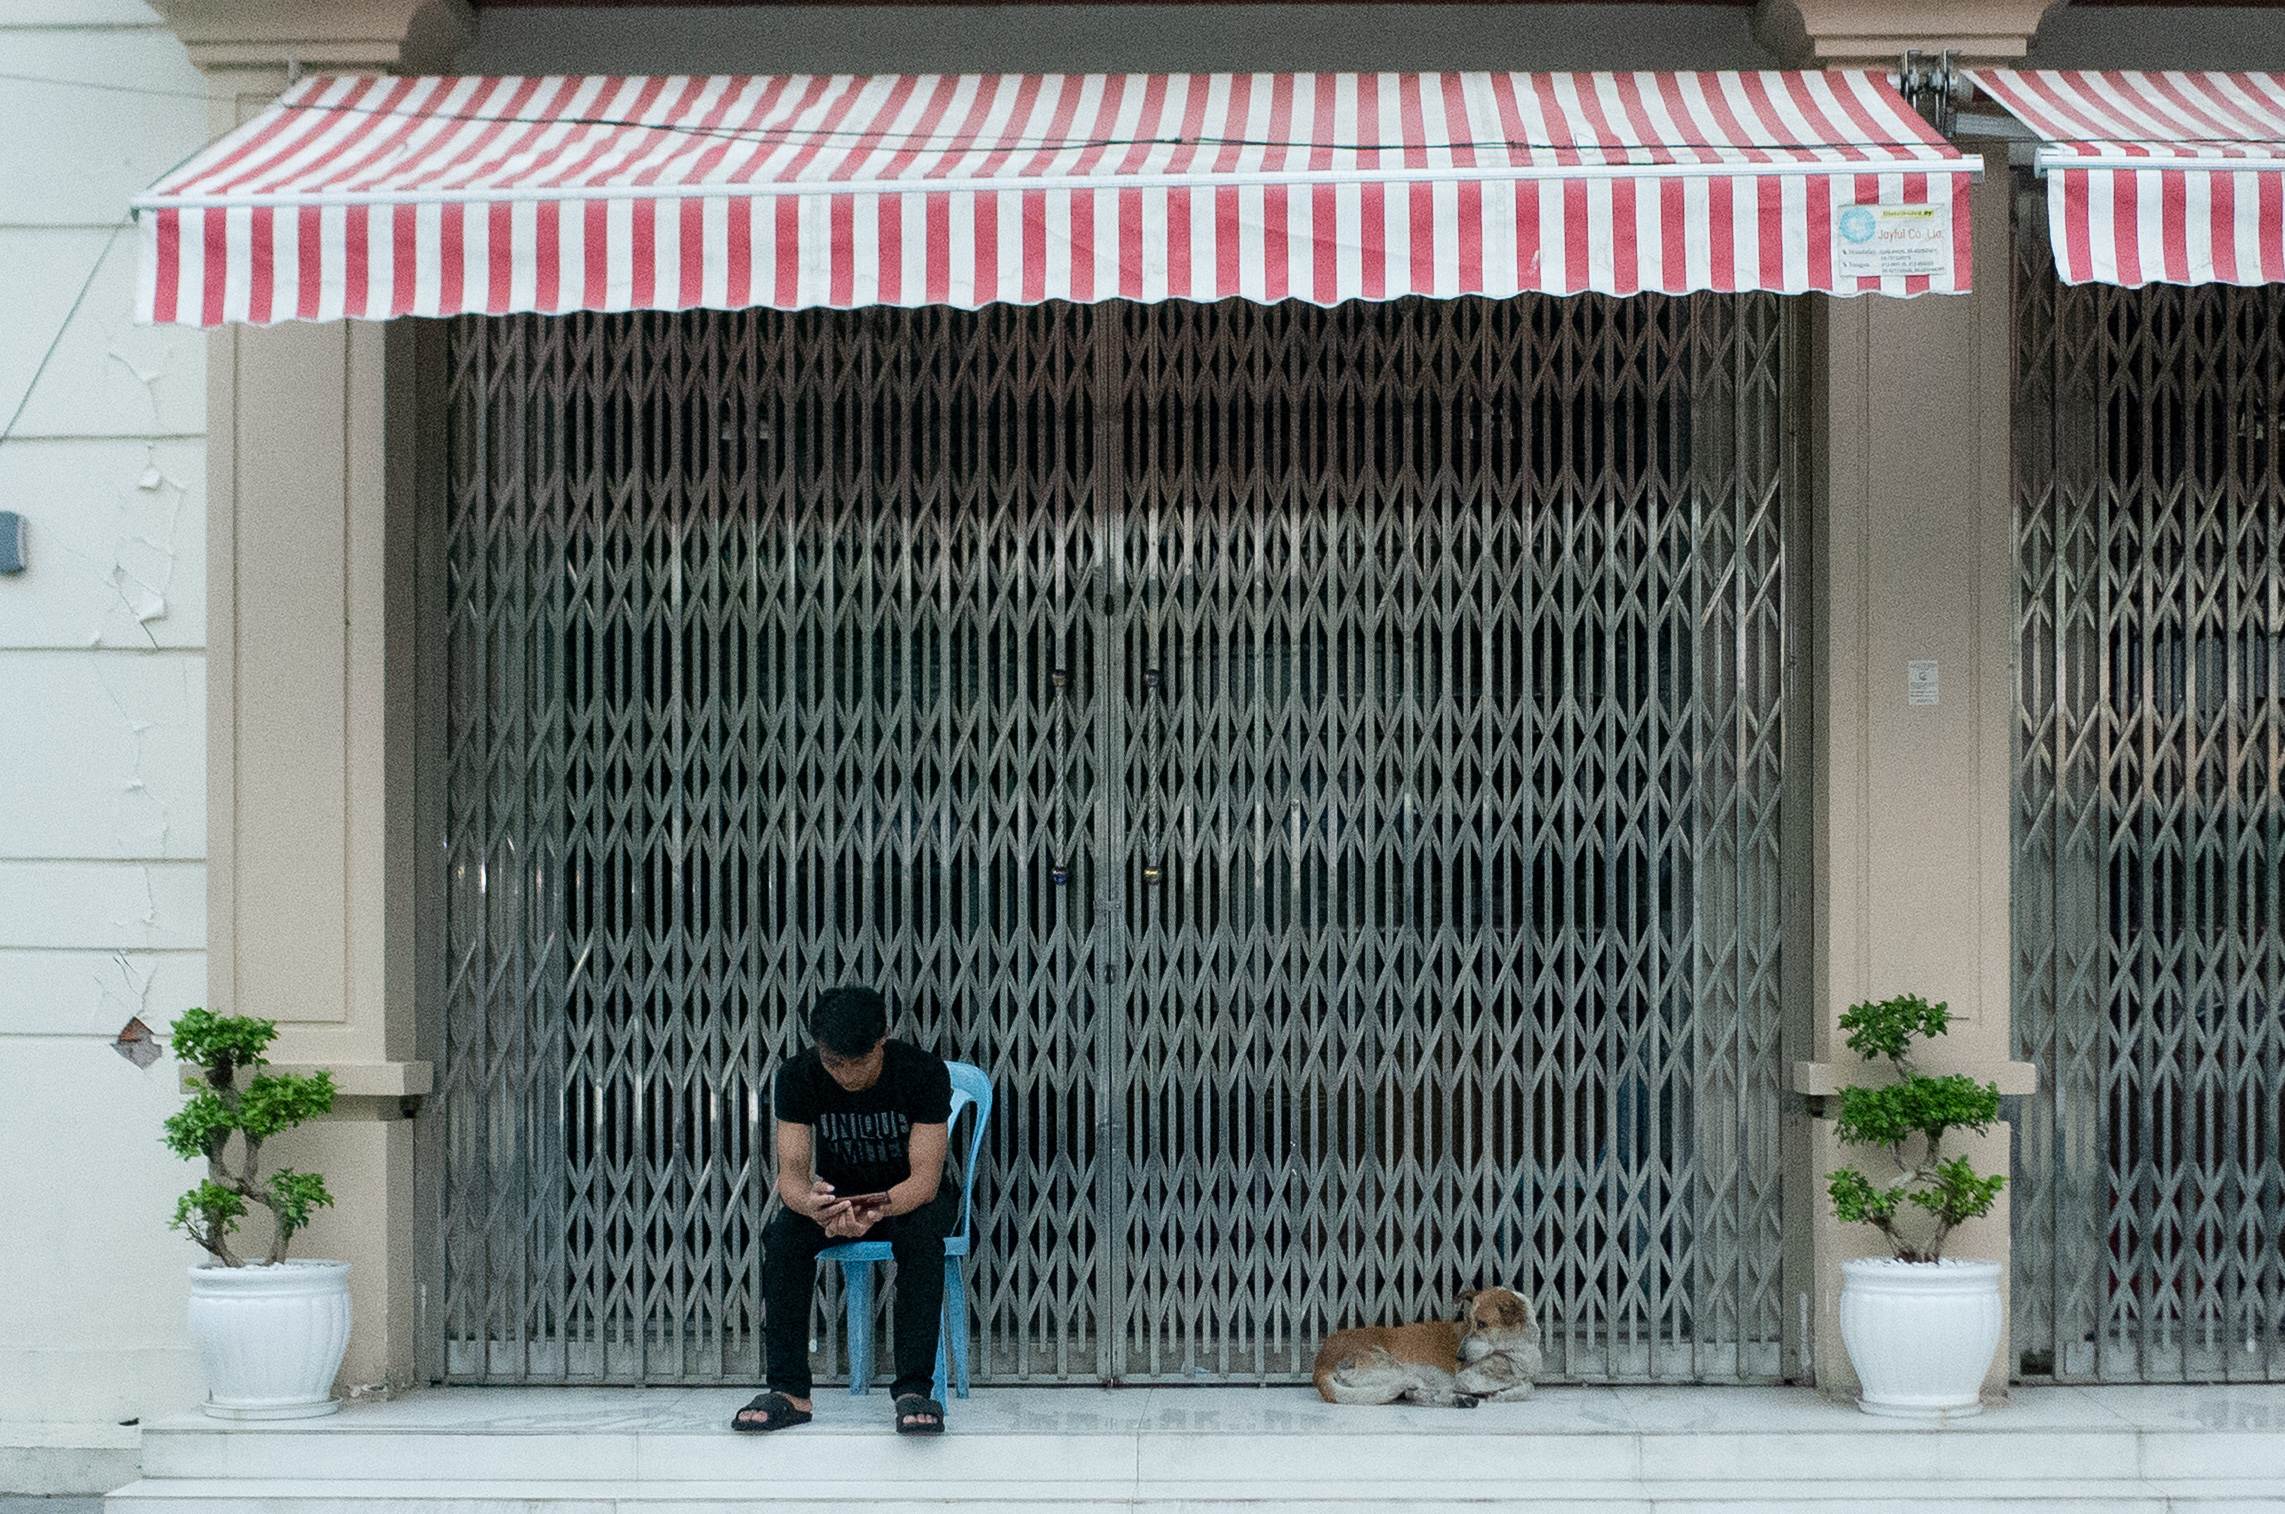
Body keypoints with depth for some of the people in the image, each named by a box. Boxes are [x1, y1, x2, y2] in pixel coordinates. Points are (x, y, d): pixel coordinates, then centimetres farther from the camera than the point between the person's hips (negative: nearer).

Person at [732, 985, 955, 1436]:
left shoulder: (923, 1072, -24)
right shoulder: (798, 1077, -17)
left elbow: (925, 1178, -28)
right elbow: (792, 1173, -20)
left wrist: (878, 1209, -50)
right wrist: (811, 1204, -46)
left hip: (911, 1195, -2)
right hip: (836, 1193, 2)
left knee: (920, 1233, -38)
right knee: (783, 1233, -30)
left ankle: (914, 1389, -39)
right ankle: (789, 1390, -29)